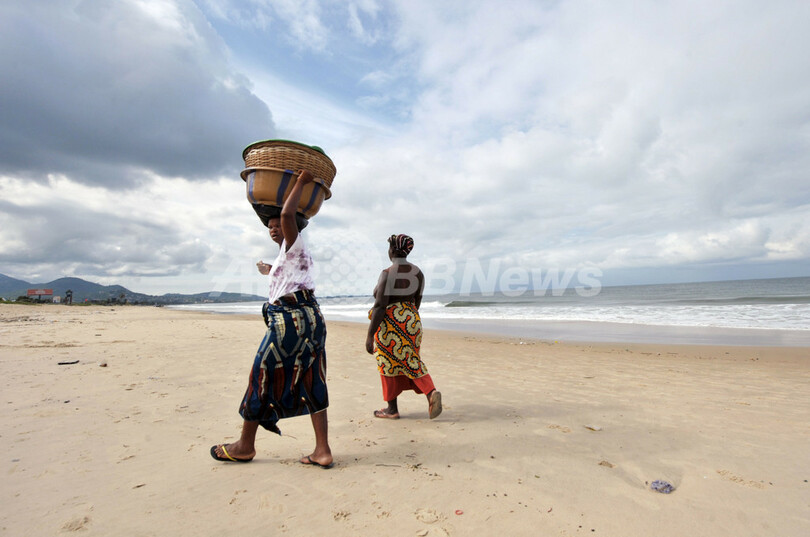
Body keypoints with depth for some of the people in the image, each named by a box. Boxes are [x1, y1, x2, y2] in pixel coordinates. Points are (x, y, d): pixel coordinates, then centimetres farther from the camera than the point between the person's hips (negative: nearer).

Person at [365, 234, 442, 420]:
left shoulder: (388, 273, -16)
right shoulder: (418, 272, 4)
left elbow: (379, 306, -20)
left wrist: (369, 335, -16)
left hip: (389, 323, -6)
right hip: (412, 321, 6)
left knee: (389, 364, 9)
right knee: (411, 361, 17)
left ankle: (392, 409, 22)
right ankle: (431, 392, -6)